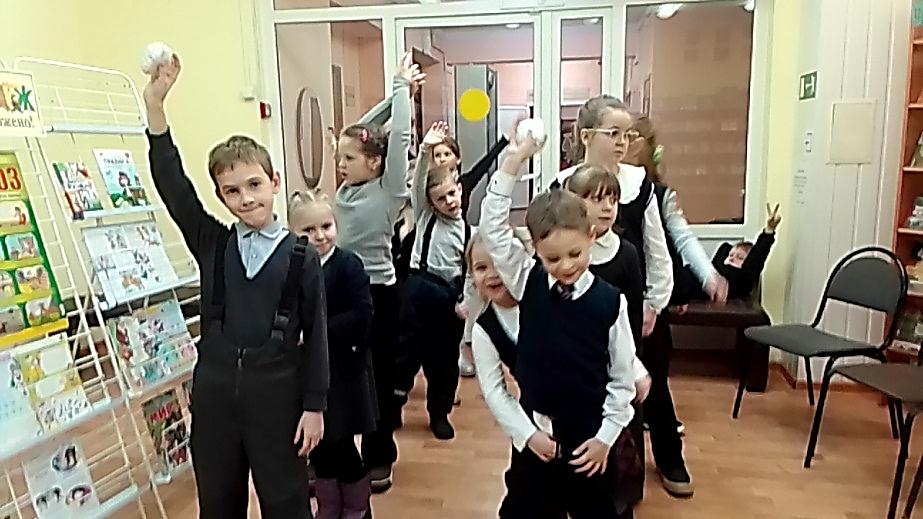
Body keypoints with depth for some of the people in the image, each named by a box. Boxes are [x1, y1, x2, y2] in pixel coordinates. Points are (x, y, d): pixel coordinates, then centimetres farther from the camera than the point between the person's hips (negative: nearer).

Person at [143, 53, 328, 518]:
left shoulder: (301, 257, -6)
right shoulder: (212, 244, 2)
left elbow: (316, 334, -5)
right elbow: (172, 185, -10)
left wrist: (314, 406, -6)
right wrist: (155, 106, -18)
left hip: (276, 388, -3)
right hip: (215, 386, 3)